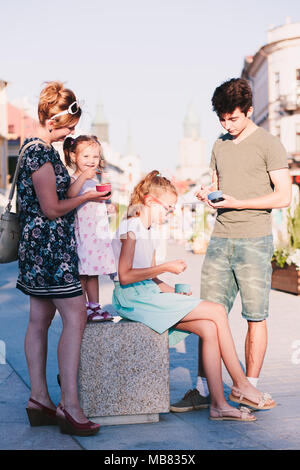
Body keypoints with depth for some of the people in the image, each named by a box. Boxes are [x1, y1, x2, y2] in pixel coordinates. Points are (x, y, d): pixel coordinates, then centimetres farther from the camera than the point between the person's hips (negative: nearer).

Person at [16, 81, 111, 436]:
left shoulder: (37, 148, 15)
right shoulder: (41, 153, -16)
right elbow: (52, 209, -17)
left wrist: (82, 193, 16)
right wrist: (87, 198, -4)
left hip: (40, 245, 11)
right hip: (49, 243, -11)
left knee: (40, 319, 9)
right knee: (75, 314, -12)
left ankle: (39, 399, 14)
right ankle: (69, 404, -13)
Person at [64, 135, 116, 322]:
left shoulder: (94, 180, 17)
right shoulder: (74, 180, -9)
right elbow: (70, 194, -34)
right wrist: (83, 177, -42)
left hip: (98, 234, 8)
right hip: (81, 234, -7)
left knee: (93, 272, 13)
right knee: (81, 275, -3)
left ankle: (94, 307, 20)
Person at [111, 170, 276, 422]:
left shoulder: (149, 231, 21)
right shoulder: (131, 227, -8)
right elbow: (125, 276, -17)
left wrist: (173, 291, 5)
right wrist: (166, 267, -13)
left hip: (150, 294, 9)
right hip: (135, 298, -9)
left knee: (209, 329, -13)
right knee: (217, 311, -15)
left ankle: (219, 404, -15)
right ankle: (241, 384, -5)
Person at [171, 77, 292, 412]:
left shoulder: (267, 144, -2)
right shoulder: (220, 146, 16)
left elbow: (283, 196, -7)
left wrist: (238, 203, -14)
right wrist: (207, 194, 2)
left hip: (254, 240, -5)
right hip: (220, 238, 5)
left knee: (255, 317, 1)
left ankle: (250, 389, 11)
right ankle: (202, 388, 8)